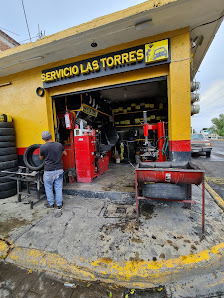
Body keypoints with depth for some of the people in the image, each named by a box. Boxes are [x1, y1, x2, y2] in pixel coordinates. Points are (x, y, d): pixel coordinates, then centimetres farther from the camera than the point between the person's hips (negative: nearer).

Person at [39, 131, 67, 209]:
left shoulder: (43, 147, -12)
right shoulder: (59, 145, -3)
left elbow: (41, 158, 5)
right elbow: (65, 154, 14)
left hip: (49, 171, -3)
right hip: (59, 170, 3)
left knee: (48, 188, 17)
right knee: (58, 188, 13)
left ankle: (51, 204, 29)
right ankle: (59, 204, 23)